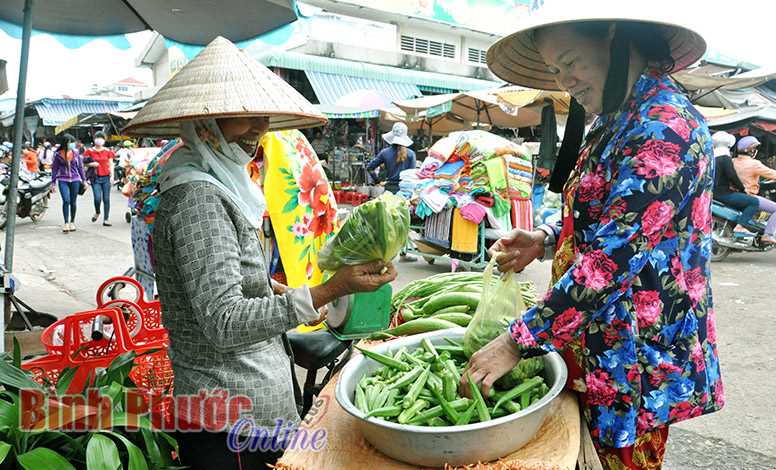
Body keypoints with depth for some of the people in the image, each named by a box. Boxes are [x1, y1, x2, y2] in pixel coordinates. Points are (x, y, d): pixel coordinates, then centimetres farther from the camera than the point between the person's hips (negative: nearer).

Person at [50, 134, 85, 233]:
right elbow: (54, 168, 6)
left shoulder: (76, 152, 5)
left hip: (75, 180, 2)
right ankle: (66, 223, -9)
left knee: (73, 202, 6)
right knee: (66, 201, -15)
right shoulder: (58, 154, 0)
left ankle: (72, 222, 20)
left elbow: (80, 166, 11)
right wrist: (53, 182, 4)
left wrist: (84, 180, 10)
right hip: (63, 180, -2)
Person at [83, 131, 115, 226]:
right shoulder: (90, 151, 4)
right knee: (97, 198, -12)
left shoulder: (108, 151, 8)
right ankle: (97, 212, 19)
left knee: (106, 199, 1)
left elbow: (111, 164, 9)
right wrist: (91, 164, -13)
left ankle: (106, 219, 6)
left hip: (106, 177, 1)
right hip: (96, 177, -1)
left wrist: (112, 175, -1)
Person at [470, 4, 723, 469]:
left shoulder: (664, 126, -21)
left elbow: (617, 254, -28)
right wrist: (545, 239, 0)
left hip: (636, 355, -8)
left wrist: (517, 343, -27)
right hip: (595, 343, 9)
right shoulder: (618, 121, 9)